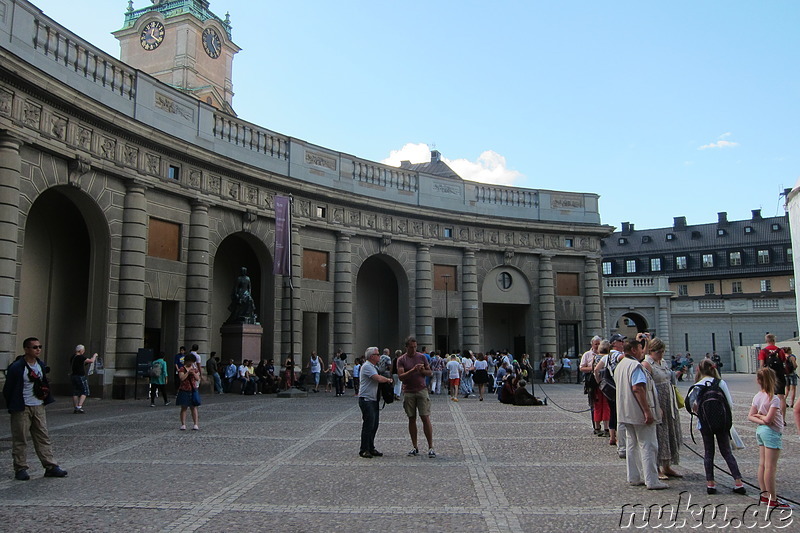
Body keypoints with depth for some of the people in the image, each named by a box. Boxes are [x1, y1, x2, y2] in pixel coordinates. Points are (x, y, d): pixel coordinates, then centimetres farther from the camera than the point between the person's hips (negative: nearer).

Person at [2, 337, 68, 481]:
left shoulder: (41, 365, 7)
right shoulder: (16, 367, -13)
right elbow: (7, 389, -7)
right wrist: (13, 407, -1)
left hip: (39, 407, 6)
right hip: (22, 409, -6)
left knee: (43, 438, 6)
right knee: (20, 440, 3)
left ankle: (51, 467, 8)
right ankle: (20, 469, 13)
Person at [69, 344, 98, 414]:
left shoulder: (72, 357, 9)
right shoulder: (81, 357, -16)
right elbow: (91, 361, -15)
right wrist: (95, 355, 5)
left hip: (73, 376, 8)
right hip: (80, 377, -8)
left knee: (75, 393, 10)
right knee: (84, 392, 0)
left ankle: (75, 408, 11)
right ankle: (79, 407, -9)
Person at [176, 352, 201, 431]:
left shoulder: (195, 369, 11)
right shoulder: (182, 369, -2)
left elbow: (198, 379, 5)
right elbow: (181, 378, -15)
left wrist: (194, 373, -10)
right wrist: (188, 372, -20)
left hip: (193, 390, 3)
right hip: (184, 391, -3)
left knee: (194, 407, 1)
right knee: (184, 408, 2)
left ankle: (196, 424, 0)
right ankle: (183, 424, 7)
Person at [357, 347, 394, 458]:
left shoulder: (374, 367, 19)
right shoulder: (367, 366, -13)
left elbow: (379, 379, 22)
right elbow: (379, 379, -21)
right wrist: (388, 380, -4)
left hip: (374, 399, 10)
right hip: (366, 400, -10)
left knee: (375, 424, 10)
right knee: (368, 424, -9)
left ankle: (371, 448, 18)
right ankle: (364, 450, -2)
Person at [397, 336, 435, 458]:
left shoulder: (422, 357, 6)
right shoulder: (401, 360, 0)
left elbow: (430, 372, 11)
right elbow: (400, 376, -10)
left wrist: (423, 371, -11)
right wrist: (413, 370, -23)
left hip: (422, 390, 0)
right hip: (408, 392, 0)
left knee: (425, 418, -6)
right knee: (412, 419, 4)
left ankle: (430, 447, -3)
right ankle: (415, 447, 12)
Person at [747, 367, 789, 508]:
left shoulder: (757, 397, 5)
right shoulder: (774, 399, -17)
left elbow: (750, 416, 3)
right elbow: (769, 419, -22)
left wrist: (758, 417, -10)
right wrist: (762, 417, -3)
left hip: (760, 431, 8)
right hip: (771, 432, -8)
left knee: (762, 465, 13)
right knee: (770, 467, -4)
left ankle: (764, 495, 20)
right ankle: (772, 500, 1)